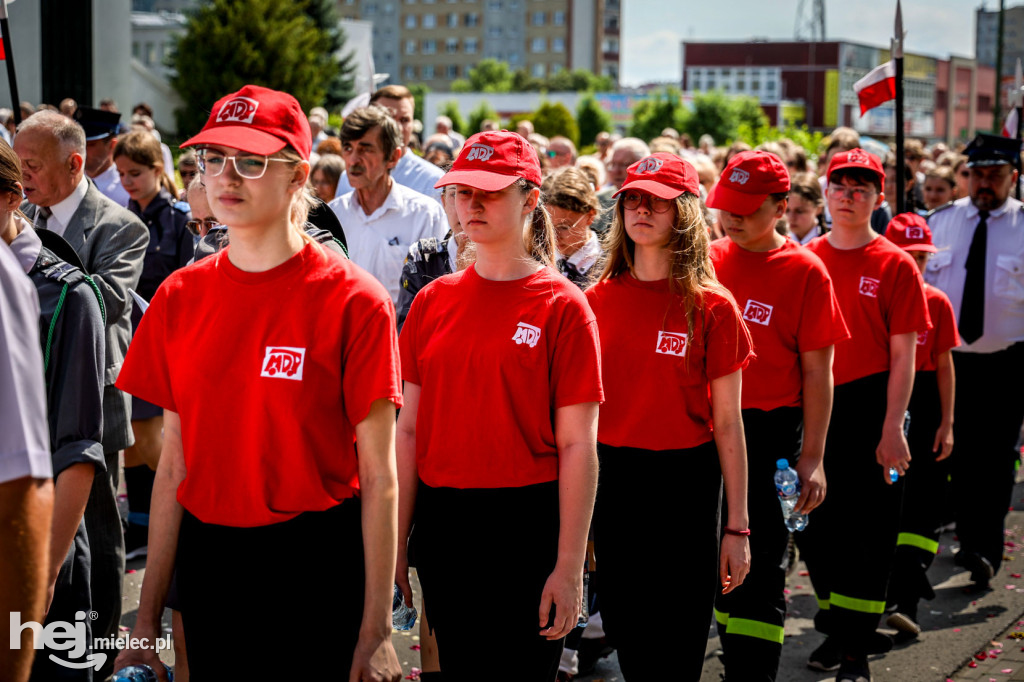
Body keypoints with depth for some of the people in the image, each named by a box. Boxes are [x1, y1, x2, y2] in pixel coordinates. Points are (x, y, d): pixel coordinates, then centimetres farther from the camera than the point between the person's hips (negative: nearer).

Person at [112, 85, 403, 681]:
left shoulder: (354, 301, -9)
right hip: (207, 561, 4)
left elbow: (379, 477, -9)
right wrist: (147, 622, 4)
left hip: (319, 568, -4)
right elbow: (174, 464, 6)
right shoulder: (179, 297, 4)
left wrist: (377, 633, -12)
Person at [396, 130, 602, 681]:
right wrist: (396, 543, 5)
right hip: (441, 523, 4)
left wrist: (570, 567, -12)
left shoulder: (563, 306, -6)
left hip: (527, 526, -4)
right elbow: (409, 428, 7)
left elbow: (577, 446, -9)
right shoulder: (434, 300, 6)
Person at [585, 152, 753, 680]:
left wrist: (737, 527, -5)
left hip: (685, 482, -3)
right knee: (623, 627, 8)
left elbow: (727, 424, -4)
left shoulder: (711, 307, -5)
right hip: (612, 479, 3)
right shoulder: (597, 300, 4)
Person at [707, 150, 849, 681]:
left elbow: (817, 371, -5)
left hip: (770, 432, -4)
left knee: (760, 563, -5)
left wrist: (812, 457, -9)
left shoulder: (804, 271, -4)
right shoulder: (705, 261, 7)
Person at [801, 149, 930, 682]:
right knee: (811, 523, 9)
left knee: (869, 531, 1)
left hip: (870, 408, -3)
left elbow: (903, 354, -6)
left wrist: (892, 428, -12)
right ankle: (835, 628, 29)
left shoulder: (895, 264, -3)